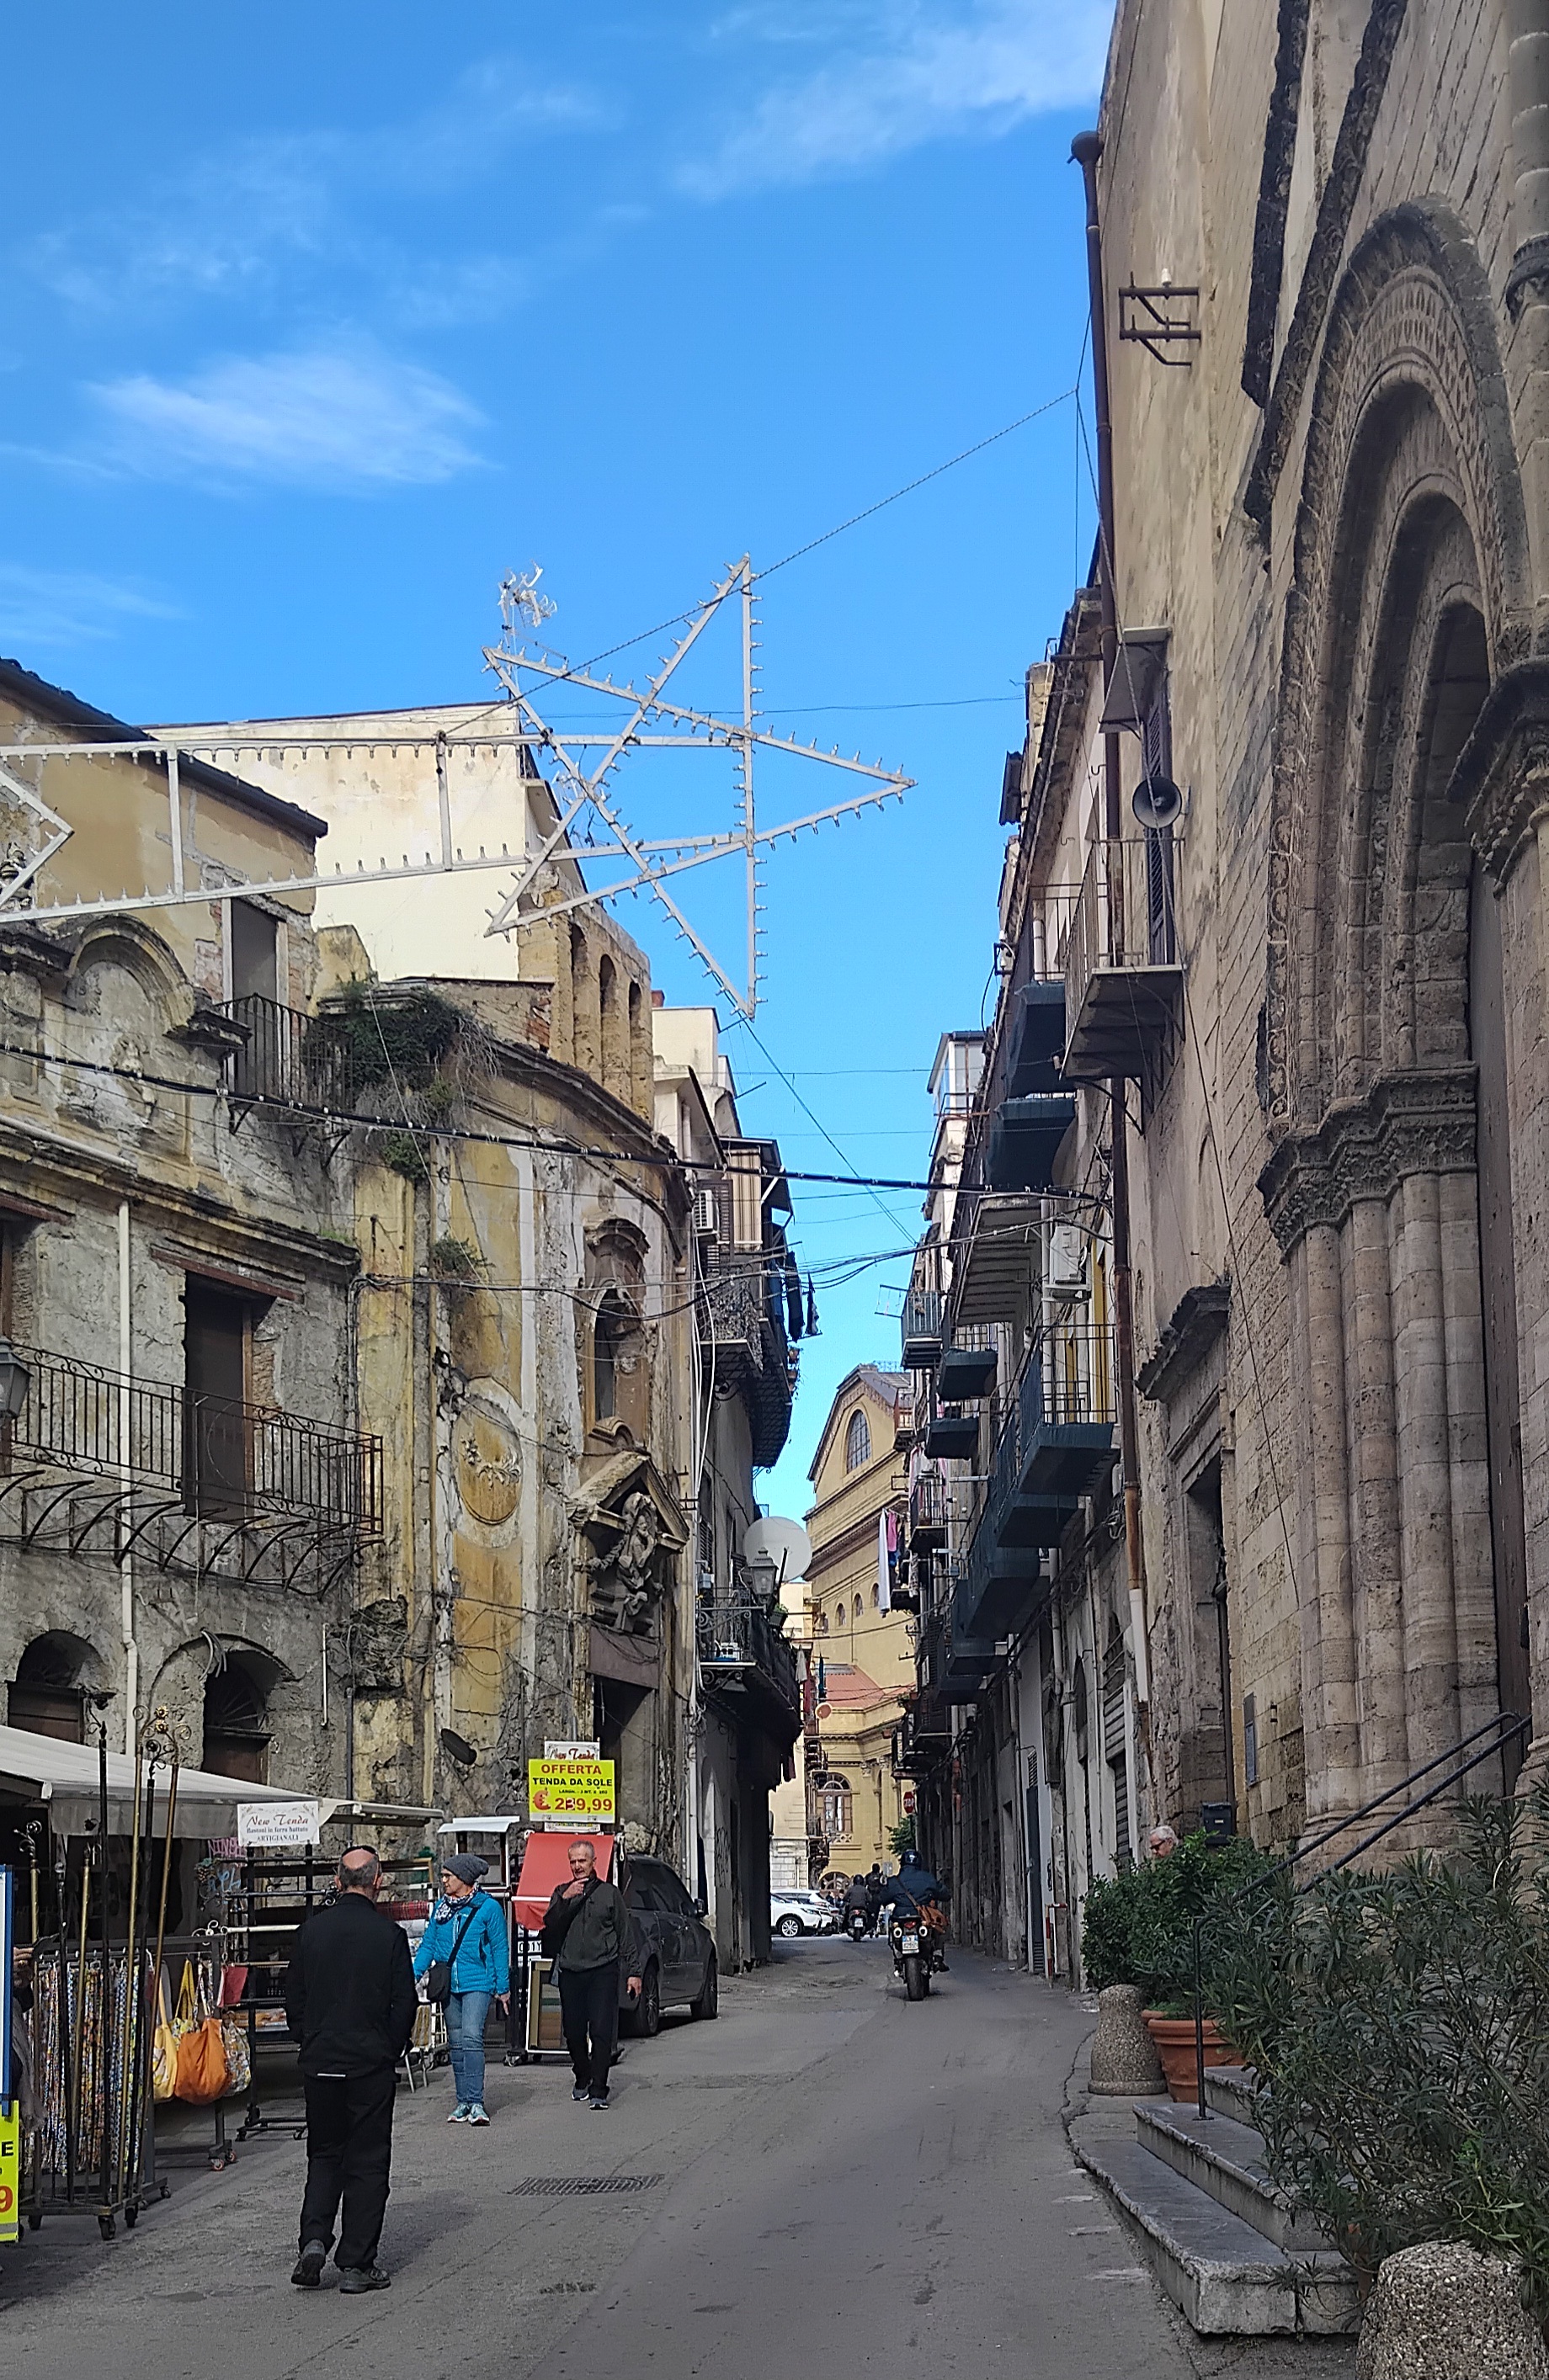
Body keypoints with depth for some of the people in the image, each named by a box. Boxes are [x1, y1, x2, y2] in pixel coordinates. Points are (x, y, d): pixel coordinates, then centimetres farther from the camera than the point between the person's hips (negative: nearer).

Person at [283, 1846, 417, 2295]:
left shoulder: (312, 1929, 0)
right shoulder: (389, 1933, -9)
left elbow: (293, 1996, 6)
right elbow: (404, 2002, -6)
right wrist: (392, 2051, 8)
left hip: (319, 2062, 3)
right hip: (371, 2064, -3)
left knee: (323, 2155, 17)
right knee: (367, 2161, 5)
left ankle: (314, 2238, -1)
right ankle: (356, 2265, 5)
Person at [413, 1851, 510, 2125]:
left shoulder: (488, 1907, -5)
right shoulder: (441, 1907, 9)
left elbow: (500, 1948, -1)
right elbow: (428, 1943, 14)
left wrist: (503, 1988, -1)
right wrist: (413, 1975, 4)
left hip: (478, 1983, -6)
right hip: (449, 1985, 6)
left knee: (472, 2037, -19)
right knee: (456, 2043, 9)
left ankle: (475, 2102, -19)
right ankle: (463, 2102, 17)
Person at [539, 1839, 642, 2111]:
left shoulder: (610, 1893, 8)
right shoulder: (561, 1893, 13)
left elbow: (626, 1934, 8)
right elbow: (549, 1925, -2)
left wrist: (633, 1971, 2)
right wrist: (565, 1900, -16)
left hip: (603, 1971, -3)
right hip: (570, 1973, 3)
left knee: (602, 2032, -10)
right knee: (573, 2032, 6)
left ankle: (599, 2090, -10)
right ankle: (582, 2080, 27)